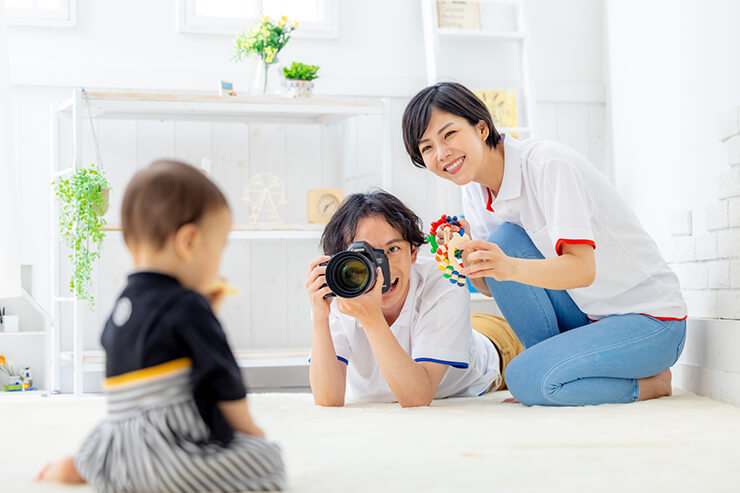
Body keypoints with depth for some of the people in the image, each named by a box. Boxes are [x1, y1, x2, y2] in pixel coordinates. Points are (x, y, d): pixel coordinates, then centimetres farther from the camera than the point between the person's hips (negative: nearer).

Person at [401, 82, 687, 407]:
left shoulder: (549, 164, -22)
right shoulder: (476, 190, 0)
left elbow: (584, 269, -30)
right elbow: (493, 286, 0)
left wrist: (510, 267, -46)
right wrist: (469, 265, -21)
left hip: (653, 321, -7)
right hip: (587, 315, 7)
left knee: (525, 379, -27)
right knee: (503, 240, -15)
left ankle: (651, 383, -2)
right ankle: (552, 365, -3)